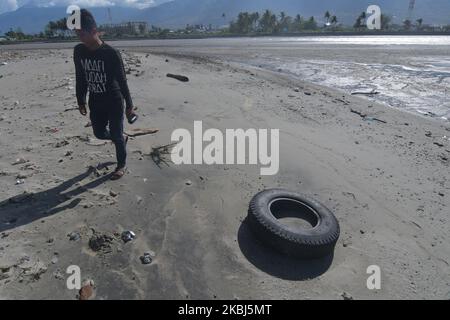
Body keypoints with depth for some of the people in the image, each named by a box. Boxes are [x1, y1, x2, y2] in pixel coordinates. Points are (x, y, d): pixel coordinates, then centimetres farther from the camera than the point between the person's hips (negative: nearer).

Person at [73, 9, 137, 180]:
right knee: (99, 133, 16)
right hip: (95, 103, 6)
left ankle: (122, 165, 25)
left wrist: (129, 104, -10)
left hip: (114, 102, -6)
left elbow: (122, 80, -13)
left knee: (116, 135, 4)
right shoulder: (78, 51, -2)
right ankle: (123, 138, 46)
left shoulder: (111, 53, -18)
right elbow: (80, 79, 7)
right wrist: (81, 101, 11)